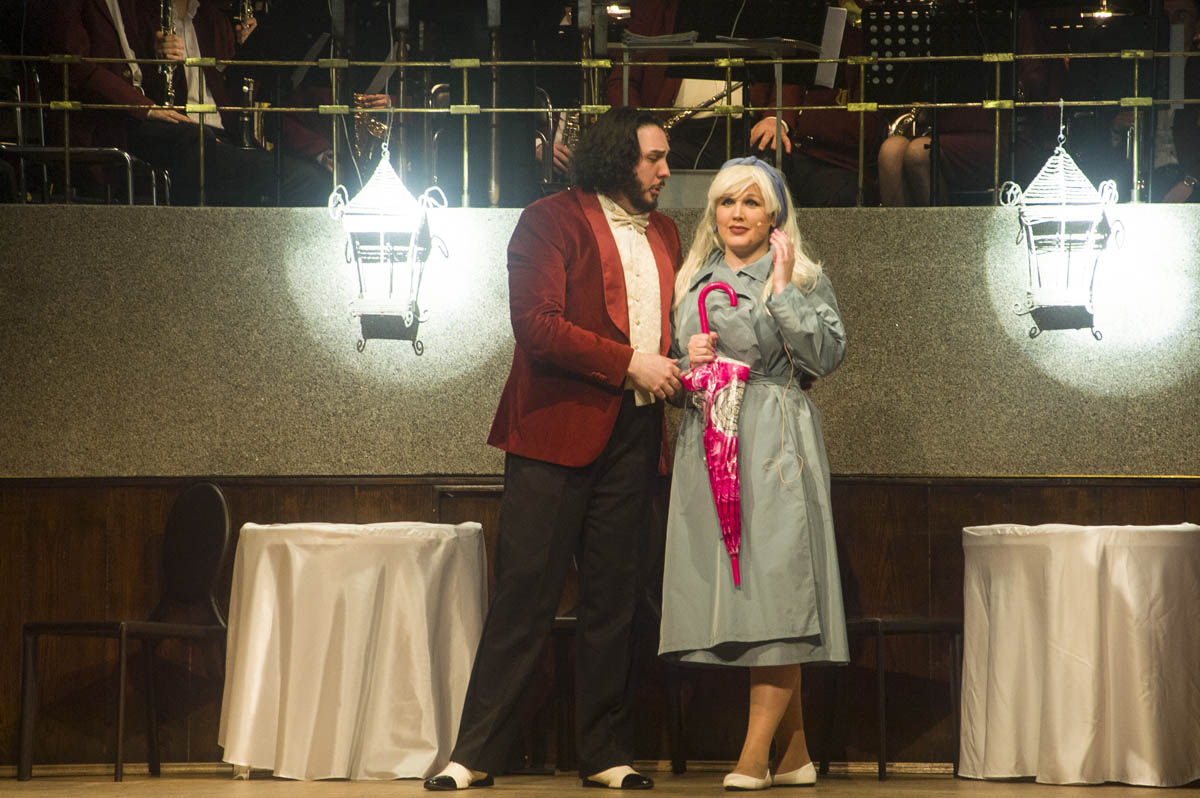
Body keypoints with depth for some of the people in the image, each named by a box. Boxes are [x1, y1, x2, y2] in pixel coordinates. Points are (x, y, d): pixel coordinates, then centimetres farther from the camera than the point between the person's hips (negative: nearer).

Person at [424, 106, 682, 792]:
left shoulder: (664, 233, 19)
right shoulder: (552, 221, -3)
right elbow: (537, 325, -13)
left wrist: (677, 364, 7)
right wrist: (630, 365, -16)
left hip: (633, 435, 6)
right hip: (559, 428, -6)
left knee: (614, 599, 7)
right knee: (525, 594, -6)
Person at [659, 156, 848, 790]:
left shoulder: (803, 278, 3)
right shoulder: (693, 281, 17)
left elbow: (826, 355, -11)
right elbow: (671, 363, 23)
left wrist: (782, 287, -11)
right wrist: (687, 360, 1)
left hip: (774, 448, -5)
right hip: (707, 445, 5)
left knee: (773, 586, -12)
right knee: (730, 593, 2)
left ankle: (754, 756, -12)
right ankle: (794, 754, 10)